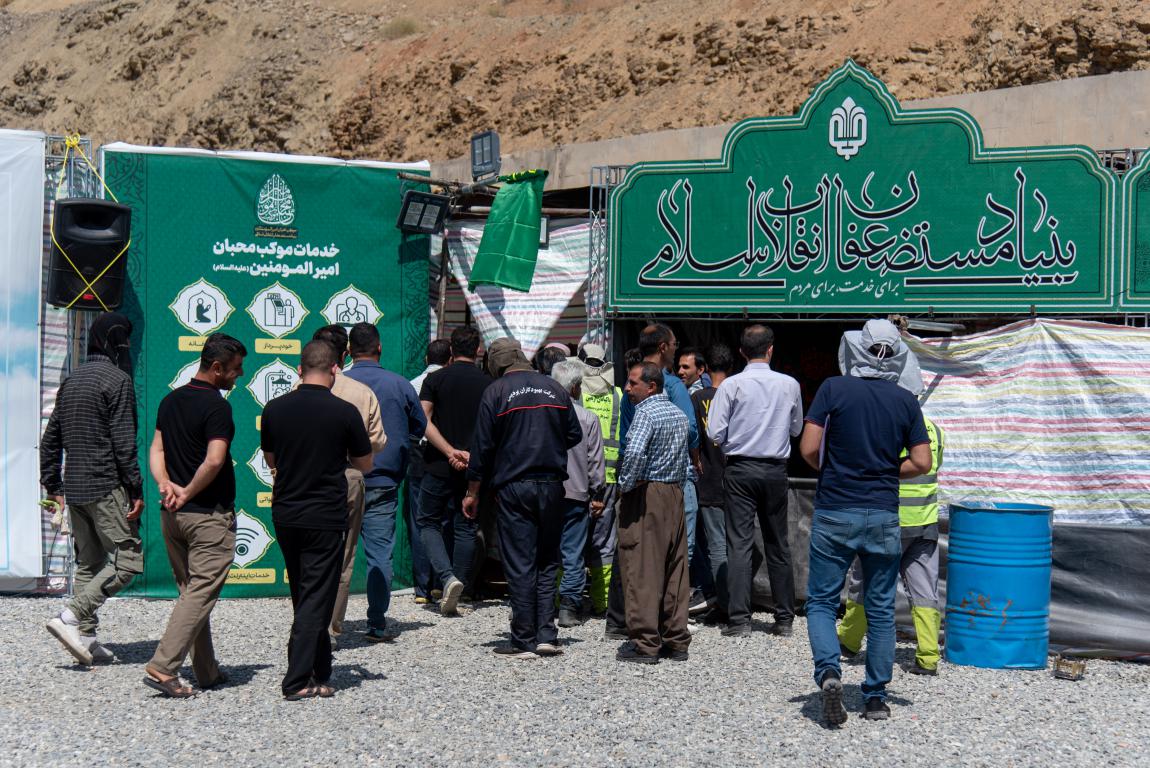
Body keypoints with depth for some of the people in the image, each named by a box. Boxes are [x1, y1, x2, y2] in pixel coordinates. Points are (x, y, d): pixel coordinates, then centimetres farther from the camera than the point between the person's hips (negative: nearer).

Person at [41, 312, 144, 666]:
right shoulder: (117, 379, -9)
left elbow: (50, 439, 18)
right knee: (128, 559, -6)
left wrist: (53, 486, 22)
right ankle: (71, 617, -15)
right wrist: (136, 490, -13)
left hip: (74, 488, 9)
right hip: (107, 486, -9)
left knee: (88, 564, 13)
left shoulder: (72, 381, 16)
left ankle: (85, 637, 11)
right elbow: (123, 441, -15)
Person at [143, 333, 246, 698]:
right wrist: (187, 493, -12)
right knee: (201, 594, -5)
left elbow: (156, 450, 7)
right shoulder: (216, 406, -14)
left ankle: (207, 672, 21)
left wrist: (166, 485, -6)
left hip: (172, 515, 8)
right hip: (210, 515, -8)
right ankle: (162, 668, -12)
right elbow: (214, 461, -24)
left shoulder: (170, 401, 12)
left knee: (190, 592, 14)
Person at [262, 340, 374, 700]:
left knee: (304, 598, 17)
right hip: (326, 518, -4)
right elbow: (364, 465, 2)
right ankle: (298, 680, -4)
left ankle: (319, 674, 26)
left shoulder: (275, 408, 0)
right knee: (317, 599, 1)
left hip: (285, 515, 5)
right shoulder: (345, 412, -11)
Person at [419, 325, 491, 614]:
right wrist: (472, 455, -1)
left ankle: (448, 578, -8)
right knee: (467, 528, 9)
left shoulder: (435, 379, -1)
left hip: (439, 467, -1)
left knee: (427, 522, 13)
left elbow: (424, 421, -10)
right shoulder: (489, 384, 1)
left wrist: (450, 452, -13)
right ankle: (454, 598, 9)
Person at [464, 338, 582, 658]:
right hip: (552, 485, 3)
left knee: (519, 565, 1)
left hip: (514, 487, -3)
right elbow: (575, 436, 13)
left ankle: (524, 641, 3)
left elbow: (483, 446, -3)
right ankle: (546, 635, 7)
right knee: (547, 563, 12)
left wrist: (472, 493, 4)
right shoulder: (555, 388, 8)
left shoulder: (495, 392, -3)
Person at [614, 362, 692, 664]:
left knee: (641, 570, -4)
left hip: (644, 494, -8)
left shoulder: (646, 412, -12)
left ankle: (644, 643, -3)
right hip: (675, 494, 8)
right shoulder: (679, 415, 15)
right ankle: (676, 641, 14)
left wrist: (625, 483, -14)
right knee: (675, 568, 10)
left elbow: (634, 452, -27)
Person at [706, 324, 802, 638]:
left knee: (739, 543, -2)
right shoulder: (789, 384, 0)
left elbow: (715, 433, -7)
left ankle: (739, 619, -5)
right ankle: (784, 618, 16)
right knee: (778, 544, 11)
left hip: (740, 469, -2)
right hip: (775, 470, 2)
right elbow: (796, 428, 13)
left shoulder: (732, 385, -7)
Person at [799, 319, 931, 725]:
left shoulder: (833, 389, -4)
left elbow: (808, 450, -9)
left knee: (821, 600, 8)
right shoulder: (905, 400, 3)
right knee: (881, 608, 11)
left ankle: (828, 670, -14)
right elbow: (921, 462, 0)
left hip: (834, 512, -2)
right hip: (883, 515, 2)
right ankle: (875, 698, 14)